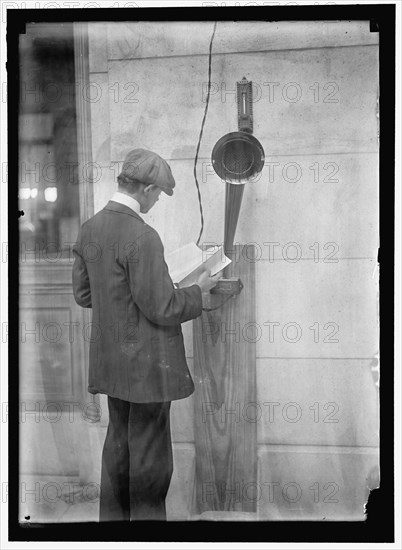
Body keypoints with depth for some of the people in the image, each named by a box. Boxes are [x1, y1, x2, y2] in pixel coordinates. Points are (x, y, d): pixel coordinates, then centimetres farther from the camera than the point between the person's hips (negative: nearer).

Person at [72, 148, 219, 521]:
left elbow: (83, 295, 9)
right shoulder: (142, 237, -23)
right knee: (149, 452, 6)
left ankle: (112, 516, 32)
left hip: (109, 360, 8)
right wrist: (199, 290, -5)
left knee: (118, 440, 21)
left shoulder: (89, 229, 2)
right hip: (147, 363, -8)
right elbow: (161, 309, -20)